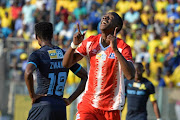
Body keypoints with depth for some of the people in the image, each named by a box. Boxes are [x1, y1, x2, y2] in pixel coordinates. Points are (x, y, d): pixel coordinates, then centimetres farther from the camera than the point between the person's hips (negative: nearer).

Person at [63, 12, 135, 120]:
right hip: (88, 103, 2)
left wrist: (116, 50, -31)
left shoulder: (123, 48, -9)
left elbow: (130, 75, -24)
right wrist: (74, 45, -13)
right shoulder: (90, 42, 4)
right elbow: (66, 64, 4)